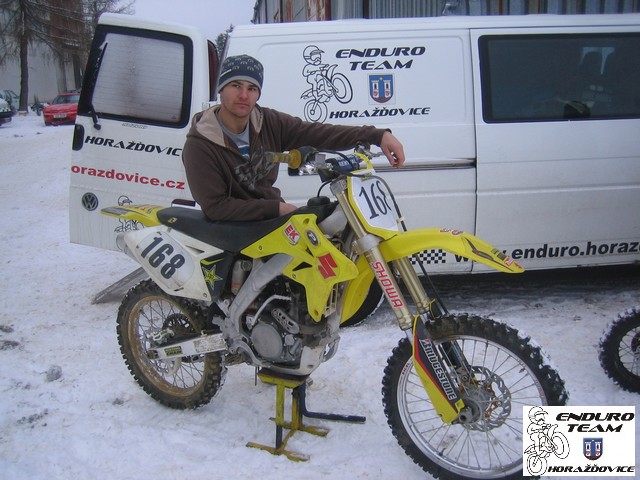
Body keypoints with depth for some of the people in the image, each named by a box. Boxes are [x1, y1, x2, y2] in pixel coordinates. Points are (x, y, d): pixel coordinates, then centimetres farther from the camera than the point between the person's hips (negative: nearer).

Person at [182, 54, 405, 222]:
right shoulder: (199, 145, -14)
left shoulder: (269, 122, 0)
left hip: (274, 215, 6)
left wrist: (378, 136, -19)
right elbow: (214, 206, -19)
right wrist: (276, 208, -21)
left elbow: (319, 133, -8)